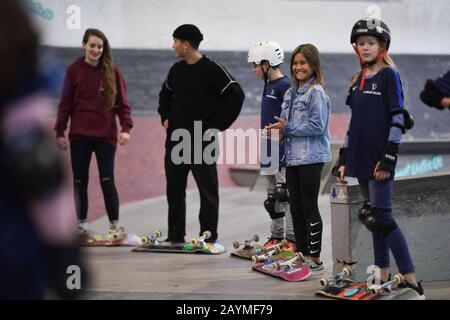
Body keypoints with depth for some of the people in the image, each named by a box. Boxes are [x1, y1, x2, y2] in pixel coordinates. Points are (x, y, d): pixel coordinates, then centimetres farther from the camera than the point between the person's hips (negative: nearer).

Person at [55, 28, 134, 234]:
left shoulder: (112, 71, 3)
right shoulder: (74, 70, 3)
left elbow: (122, 101, 4)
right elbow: (65, 103, 4)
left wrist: (126, 128, -7)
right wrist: (60, 132, -1)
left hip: (106, 134, -1)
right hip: (79, 135, 1)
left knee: (107, 180, -3)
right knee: (80, 180, 5)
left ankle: (115, 223, 6)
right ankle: (81, 223, 15)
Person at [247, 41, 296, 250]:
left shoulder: (286, 86, -13)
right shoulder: (269, 86, 15)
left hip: (283, 152, -10)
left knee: (285, 194, -9)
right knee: (273, 196, 14)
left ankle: (292, 239, -5)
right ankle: (276, 237, 22)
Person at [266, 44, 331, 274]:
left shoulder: (316, 93, -12)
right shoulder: (291, 92, 14)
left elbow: (317, 126, -18)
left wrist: (287, 128, -14)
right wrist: (280, 131, 2)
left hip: (311, 158, -8)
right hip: (293, 157, 8)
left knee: (309, 207, -4)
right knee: (296, 207, 12)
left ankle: (315, 259, 3)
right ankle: (302, 253, 22)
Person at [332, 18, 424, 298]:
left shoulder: (389, 75, -6)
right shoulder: (359, 79, 14)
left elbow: (398, 119, -11)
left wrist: (389, 158, -17)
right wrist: (343, 158, 16)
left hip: (380, 159, -7)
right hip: (361, 159, 7)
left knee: (381, 219, -12)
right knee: (373, 218, 9)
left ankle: (412, 283, -9)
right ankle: (384, 278, 16)